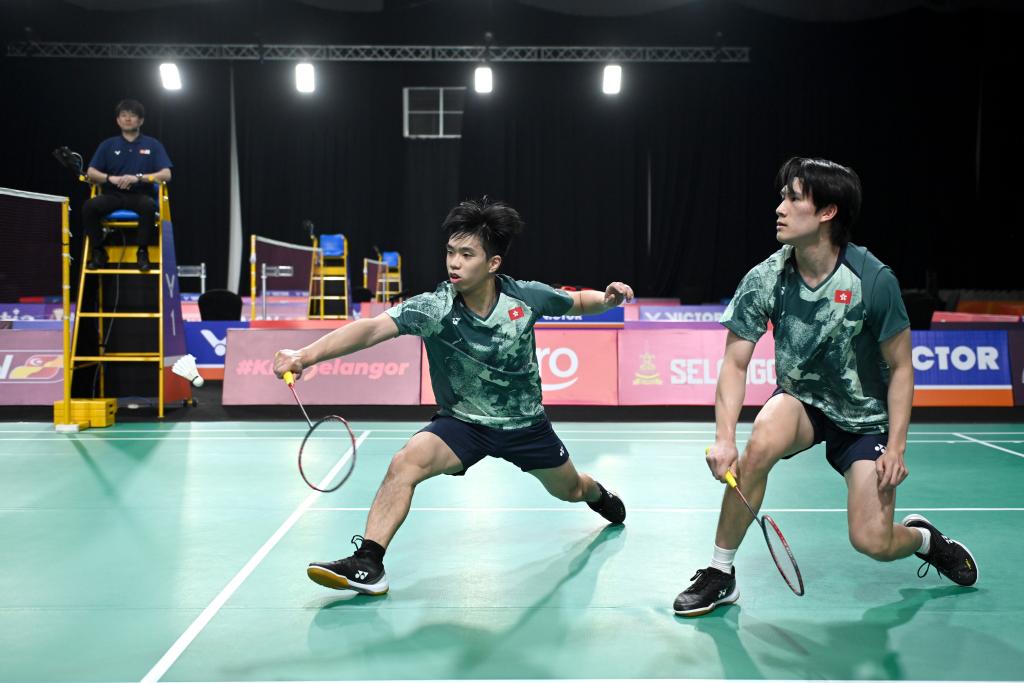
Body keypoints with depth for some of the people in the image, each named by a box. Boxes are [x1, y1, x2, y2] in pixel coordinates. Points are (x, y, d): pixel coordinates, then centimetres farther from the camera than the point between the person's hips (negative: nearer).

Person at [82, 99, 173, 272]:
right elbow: (91, 173, 6)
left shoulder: (153, 145, 9)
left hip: (140, 196, -2)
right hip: (113, 196, 2)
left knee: (149, 205, -38)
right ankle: (98, 251, -10)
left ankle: (142, 251, -21)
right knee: (90, 206, -30)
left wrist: (138, 177, -17)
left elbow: (166, 175, -2)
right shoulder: (107, 145, 14)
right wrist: (111, 178, -15)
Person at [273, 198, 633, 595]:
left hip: (524, 423, 2)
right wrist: (305, 355, -55)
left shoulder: (527, 297, -18)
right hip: (462, 423, -2)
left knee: (571, 491, 22)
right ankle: (368, 565, -23)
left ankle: (598, 492, 61)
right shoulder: (432, 308, -25)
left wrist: (607, 298, -19)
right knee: (406, 461, -30)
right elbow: (372, 328, -42)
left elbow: (577, 303, 3)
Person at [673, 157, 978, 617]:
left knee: (873, 542, -12)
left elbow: (900, 367, -10)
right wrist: (724, 436, -27)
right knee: (761, 444, -34)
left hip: (865, 416, -1)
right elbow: (735, 363, -13)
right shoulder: (764, 280, -16)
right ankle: (720, 574, -17)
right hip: (801, 401, 1)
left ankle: (922, 536, 28)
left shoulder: (873, 280, -21)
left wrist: (896, 446, -14)